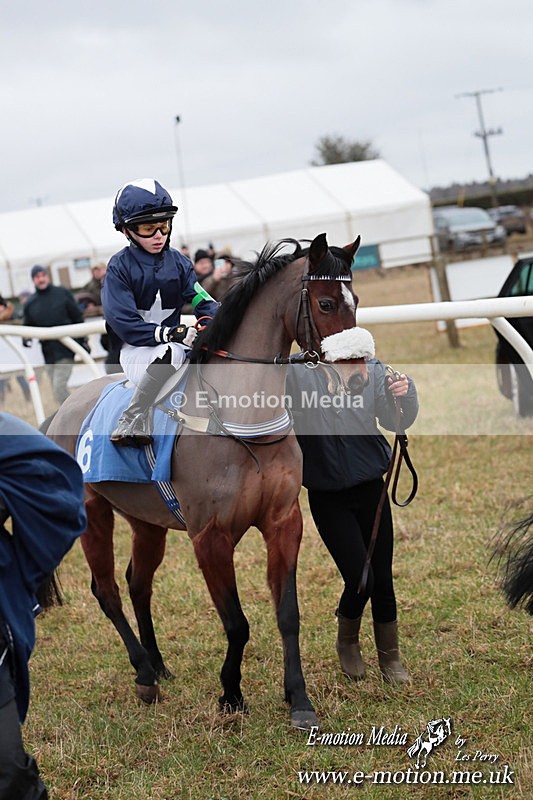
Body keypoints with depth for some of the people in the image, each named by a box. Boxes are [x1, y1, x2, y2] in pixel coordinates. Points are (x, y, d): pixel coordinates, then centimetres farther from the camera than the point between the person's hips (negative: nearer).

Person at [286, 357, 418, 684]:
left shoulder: (371, 369, -3)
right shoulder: (295, 372, -9)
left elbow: (395, 420, -8)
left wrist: (404, 395, -28)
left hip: (370, 489, 2)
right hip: (327, 495, -2)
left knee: (383, 580, 7)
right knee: (360, 580, -7)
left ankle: (390, 659, 27)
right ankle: (347, 644, 23)